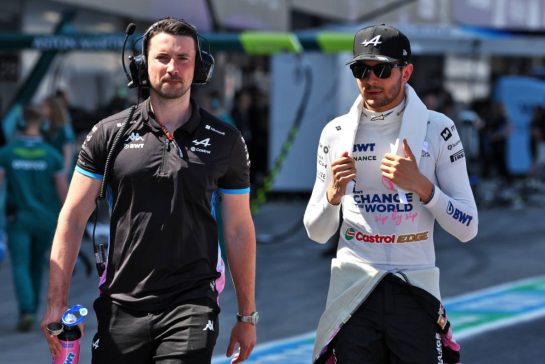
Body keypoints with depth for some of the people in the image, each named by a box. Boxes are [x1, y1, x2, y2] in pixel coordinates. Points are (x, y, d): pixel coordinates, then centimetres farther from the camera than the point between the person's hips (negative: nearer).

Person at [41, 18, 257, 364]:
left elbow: (239, 231, 9)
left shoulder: (225, 141, 5)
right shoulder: (109, 134, 4)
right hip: (121, 306, 1)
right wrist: (57, 302, -4)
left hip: (191, 306, -1)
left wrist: (247, 316, 10)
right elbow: (72, 219, 3)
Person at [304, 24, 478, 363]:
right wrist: (334, 193, -11)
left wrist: (421, 185, -17)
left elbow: (467, 228, -3)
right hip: (354, 293, 2)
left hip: (415, 293, -2)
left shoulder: (437, 129, -1)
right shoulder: (336, 133, 5)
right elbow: (317, 233, 9)